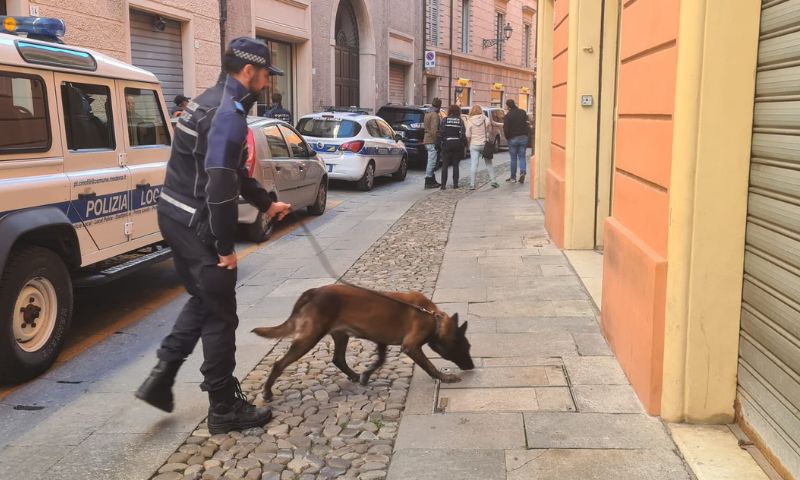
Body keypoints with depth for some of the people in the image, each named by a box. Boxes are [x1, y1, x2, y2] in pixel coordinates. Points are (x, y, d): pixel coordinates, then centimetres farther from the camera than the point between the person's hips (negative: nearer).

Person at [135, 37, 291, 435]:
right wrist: (226, 247, -19)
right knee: (220, 316, 2)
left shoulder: (212, 100, 14)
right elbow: (220, 184, -25)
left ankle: (161, 378, 24)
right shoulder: (229, 112, -19)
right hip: (196, 223, -10)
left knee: (202, 300, 24)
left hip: (175, 216, 10)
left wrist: (266, 204, 25)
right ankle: (225, 409, 14)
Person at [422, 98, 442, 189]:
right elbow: (434, 130, -22)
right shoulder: (435, 115, -14)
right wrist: (437, 142, -21)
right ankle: (428, 182, -7)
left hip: (427, 141, 10)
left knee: (431, 162, 15)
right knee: (432, 162, -7)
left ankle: (432, 181, 21)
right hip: (432, 141, -10)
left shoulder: (427, 114, 17)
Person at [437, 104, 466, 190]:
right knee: (455, 165, 9)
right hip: (457, 144, 1)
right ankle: (455, 184, 8)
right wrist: (463, 144, 4)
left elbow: (440, 133, -5)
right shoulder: (460, 121, 0)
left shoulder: (444, 120, 0)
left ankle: (443, 184, -1)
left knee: (445, 165, 4)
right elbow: (463, 134, -4)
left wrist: (440, 143, 0)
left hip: (446, 144, -1)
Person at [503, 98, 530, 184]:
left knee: (513, 158, 6)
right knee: (522, 157, 9)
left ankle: (513, 177, 12)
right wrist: (526, 135, 11)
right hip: (523, 137, 3)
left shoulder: (508, 115, -11)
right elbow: (527, 124, 5)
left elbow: (506, 129, -13)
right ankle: (522, 172, -13)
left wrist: (507, 138, 3)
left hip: (513, 138, -3)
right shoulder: (522, 112, 3)